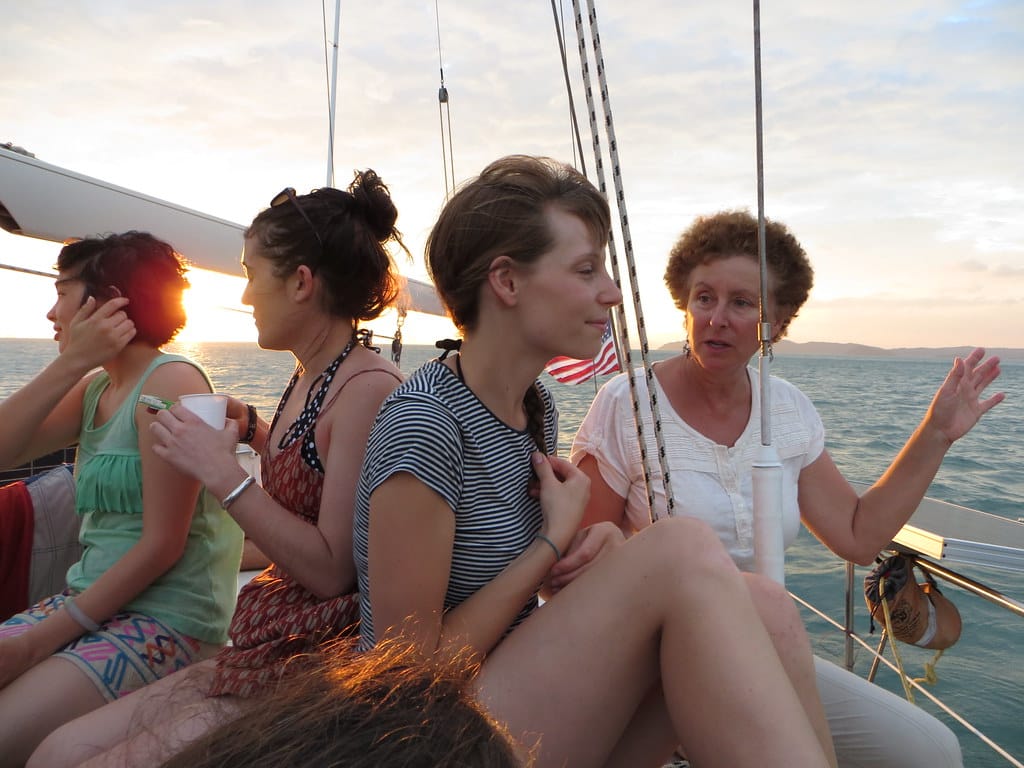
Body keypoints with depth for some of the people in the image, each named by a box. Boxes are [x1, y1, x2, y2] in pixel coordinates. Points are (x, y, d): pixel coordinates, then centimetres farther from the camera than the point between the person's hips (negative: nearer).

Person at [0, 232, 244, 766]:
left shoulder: (171, 381, -14)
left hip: (167, 621, -8)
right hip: (91, 602, 8)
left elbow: (162, 546, -18)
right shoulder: (95, 389, 11)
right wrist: (70, 363, -10)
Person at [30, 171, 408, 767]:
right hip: (265, 654, 8)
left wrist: (223, 473, -19)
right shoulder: (309, 380, 7)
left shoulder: (369, 387, -20)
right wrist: (252, 428, 17)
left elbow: (332, 571, -21)